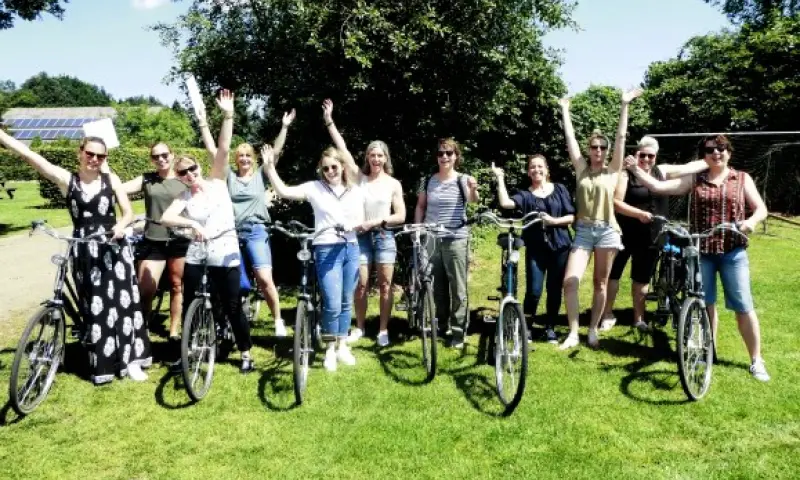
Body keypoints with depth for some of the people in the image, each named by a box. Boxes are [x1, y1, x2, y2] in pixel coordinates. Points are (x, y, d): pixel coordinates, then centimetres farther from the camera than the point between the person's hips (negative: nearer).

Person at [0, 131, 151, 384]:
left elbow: (128, 212, 2)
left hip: (114, 248, 0)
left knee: (123, 302, 0)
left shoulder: (111, 179, 1)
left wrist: (121, 225, -20)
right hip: (83, 252, 0)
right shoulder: (66, 179, -1)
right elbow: (27, 153, -6)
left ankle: (131, 360, 10)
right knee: (94, 307, 6)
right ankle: (102, 365, 18)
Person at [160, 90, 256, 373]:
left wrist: (228, 116, -21)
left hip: (224, 250, -2)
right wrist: (192, 223, -28)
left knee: (232, 307, 2)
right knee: (190, 304, 11)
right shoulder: (183, 198, 2)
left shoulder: (216, 182, 1)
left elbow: (223, 149, -11)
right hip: (196, 252, 3)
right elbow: (165, 219, -16)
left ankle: (246, 354, 17)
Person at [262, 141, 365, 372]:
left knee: (346, 302, 12)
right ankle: (330, 349, 13)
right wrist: (269, 167, -16)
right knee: (332, 304, -7)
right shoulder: (314, 188, -1)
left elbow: (361, 221, 5)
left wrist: (352, 225, -17)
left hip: (351, 249, 3)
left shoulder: (355, 191, 7)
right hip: (326, 250, -3)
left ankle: (342, 346, 27)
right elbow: (284, 191, -9)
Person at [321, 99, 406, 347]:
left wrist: (377, 221, -14)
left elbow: (401, 216, -1)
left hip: (384, 236, -1)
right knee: (361, 284, 3)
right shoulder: (360, 177, 4)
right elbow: (343, 150, -1)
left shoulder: (393, 184, 2)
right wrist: (329, 121, -5)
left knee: (385, 284, 2)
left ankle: (383, 329, 13)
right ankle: (359, 327, 18)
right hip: (361, 236, 1)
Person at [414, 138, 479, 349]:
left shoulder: (463, 179, -4)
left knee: (458, 287, 0)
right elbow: (420, 207, 16)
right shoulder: (428, 181, 7)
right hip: (431, 239, 3)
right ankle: (441, 325, 28)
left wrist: (473, 190, -44)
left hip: (456, 240, -3)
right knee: (437, 286, 12)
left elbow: (473, 200, -23)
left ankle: (459, 331, 8)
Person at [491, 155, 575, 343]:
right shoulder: (525, 195, 3)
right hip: (536, 248, -1)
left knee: (555, 290, 7)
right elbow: (505, 203, -17)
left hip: (559, 246, 1)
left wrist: (554, 221, -13)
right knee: (534, 291, -7)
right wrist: (500, 178, -12)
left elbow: (573, 216, 4)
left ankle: (550, 327, 23)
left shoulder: (559, 189, 7)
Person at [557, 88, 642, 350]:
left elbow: (621, 137, 1)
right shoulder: (581, 169, 8)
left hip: (607, 230, 0)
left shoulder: (612, 170, 5)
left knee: (600, 284, 7)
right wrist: (565, 110, 10)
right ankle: (573, 333, -2)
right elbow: (570, 137, 8)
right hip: (583, 230, 0)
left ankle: (593, 330, 19)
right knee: (570, 281, -11)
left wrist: (625, 105, -1)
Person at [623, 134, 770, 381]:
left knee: (743, 307, 0)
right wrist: (636, 169, -9)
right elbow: (659, 187, 0)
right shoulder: (694, 180, 7)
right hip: (701, 251, 1)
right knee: (705, 305, 10)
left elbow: (761, 208, 3)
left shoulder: (742, 179, 6)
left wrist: (752, 220, -18)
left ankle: (756, 360, 12)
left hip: (733, 252, -1)